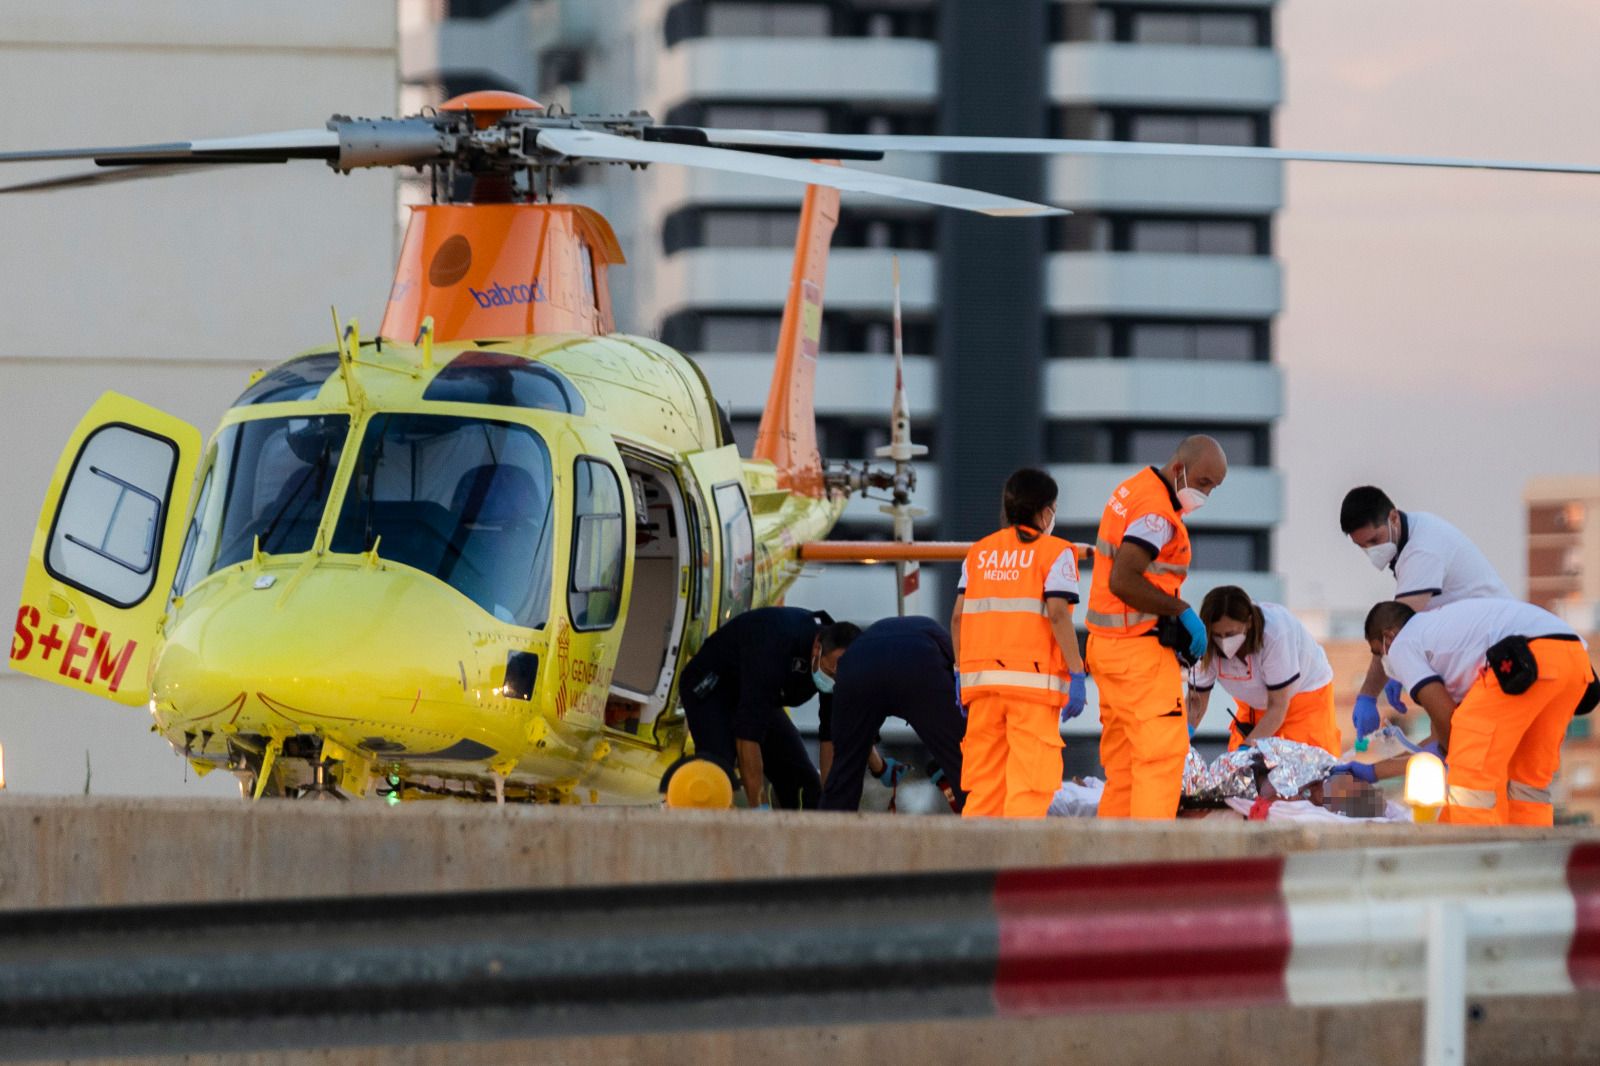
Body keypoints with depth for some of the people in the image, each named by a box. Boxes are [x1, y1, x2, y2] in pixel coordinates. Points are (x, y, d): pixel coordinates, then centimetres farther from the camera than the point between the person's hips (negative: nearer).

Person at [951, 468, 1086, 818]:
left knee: (984, 780, 9)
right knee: (1030, 780, -6)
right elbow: (1057, 614, -11)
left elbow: (958, 616, 9)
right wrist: (1076, 674, -9)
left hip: (981, 677, 5)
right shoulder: (1054, 552, 1)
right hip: (1034, 680, -5)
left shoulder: (978, 553, 15)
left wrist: (963, 674, 15)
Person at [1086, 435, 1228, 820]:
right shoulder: (1157, 513, -17)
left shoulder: (1133, 489, 14)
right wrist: (1183, 611, -17)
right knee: (1163, 749, -11)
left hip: (1108, 644, 10)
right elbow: (1123, 581, -25)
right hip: (1141, 649, -10)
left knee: (1123, 756, 12)